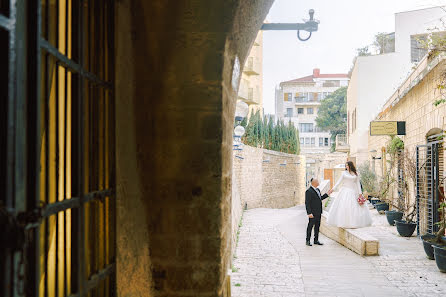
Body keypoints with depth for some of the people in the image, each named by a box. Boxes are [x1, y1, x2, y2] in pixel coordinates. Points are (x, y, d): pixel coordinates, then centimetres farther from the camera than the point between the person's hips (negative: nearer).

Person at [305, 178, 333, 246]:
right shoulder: (309, 191, -15)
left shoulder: (317, 190, 13)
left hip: (318, 212, 8)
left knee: (317, 226, 11)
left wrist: (327, 194, 19)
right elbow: (307, 203, -17)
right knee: (310, 226, -1)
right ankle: (308, 241, 6)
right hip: (312, 213, -8)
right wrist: (309, 213, -22)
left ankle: (316, 240, 19)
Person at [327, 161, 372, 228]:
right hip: (345, 191, -1)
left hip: (353, 191, 1)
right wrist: (333, 188, -4)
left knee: (355, 207, -1)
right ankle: (344, 222, -3)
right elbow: (339, 181, 4)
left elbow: (358, 184, 8)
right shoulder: (344, 173, 4)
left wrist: (360, 193, 2)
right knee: (343, 206, -7)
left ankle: (354, 222, 6)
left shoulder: (356, 174, 7)